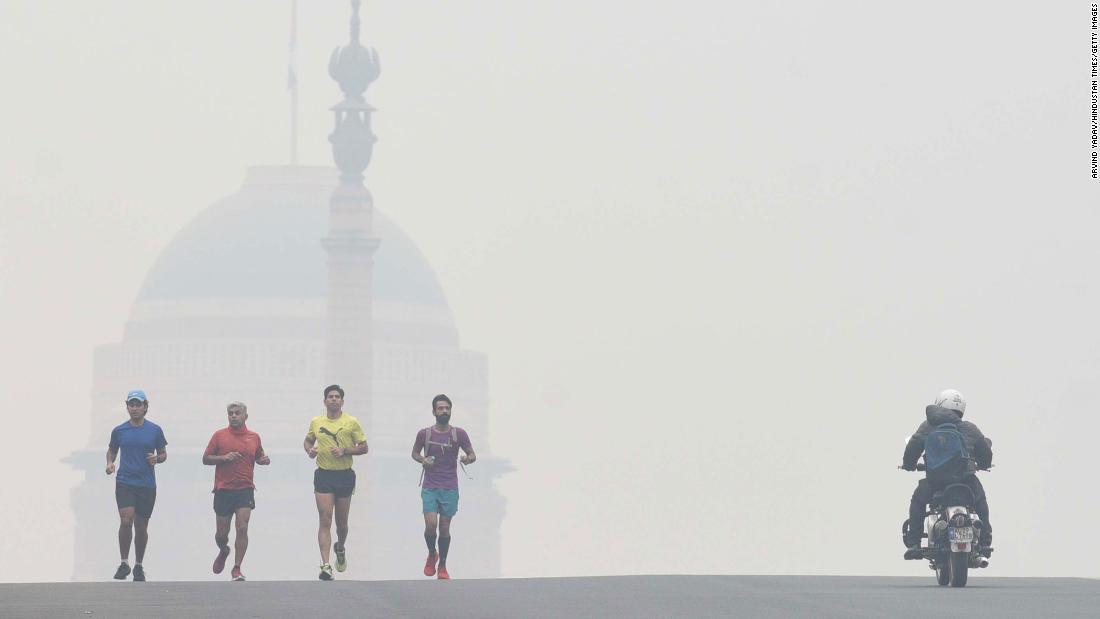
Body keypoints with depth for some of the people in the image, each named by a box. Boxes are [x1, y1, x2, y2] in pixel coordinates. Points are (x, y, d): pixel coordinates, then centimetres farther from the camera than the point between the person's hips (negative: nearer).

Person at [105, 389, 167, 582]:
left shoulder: (155, 430, 3)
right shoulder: (119, 431, 5)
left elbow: (163, 454, 12)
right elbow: (112, 450, 20)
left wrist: (157, 459, -10)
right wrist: (110, 463, 0)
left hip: (147, 484, 1)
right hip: (124, 482, 0)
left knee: (141, 527, 6)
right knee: (126, 521, -17)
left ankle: (139, 566, 21)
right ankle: (124, 563, -5)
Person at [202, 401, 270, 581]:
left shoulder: (254, 437, 7)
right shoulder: (219, 435, 1)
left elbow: (259, 457, 23)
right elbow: (205, 459, 3)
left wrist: (264, 459, -1)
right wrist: (224, 458, -14)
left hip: (245, 489, 0)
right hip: (223, 490, 0)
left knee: (242, 528, -14)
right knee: (221, 533, 6)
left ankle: (237, 569, -8)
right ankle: (223, 551, 41)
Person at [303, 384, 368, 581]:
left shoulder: (351, 422, -1)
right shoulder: (316, 422, 6)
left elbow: (363, 447, 1)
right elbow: (308, 441, 22)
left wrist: (345, 451, -15)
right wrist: (310, 450, -1)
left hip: (344, 475, 0)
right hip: (323, 476, 0)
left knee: (342, 522, 11)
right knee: (325, 521, -10)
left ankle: (340, 548, 44)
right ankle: (326, 566, -15)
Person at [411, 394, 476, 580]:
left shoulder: (459, 434, -2)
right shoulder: (424, 434, -1)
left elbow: (472, 455, 5)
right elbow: (415, 453, 13)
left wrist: (468, 459, -18)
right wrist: (422, 460, -9)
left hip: (450, 488, 0)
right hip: (429, 487, 0)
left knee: (444, 528, 3)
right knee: (431, 525, -13)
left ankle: (443, 566, 18)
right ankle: (432, 554, 16)